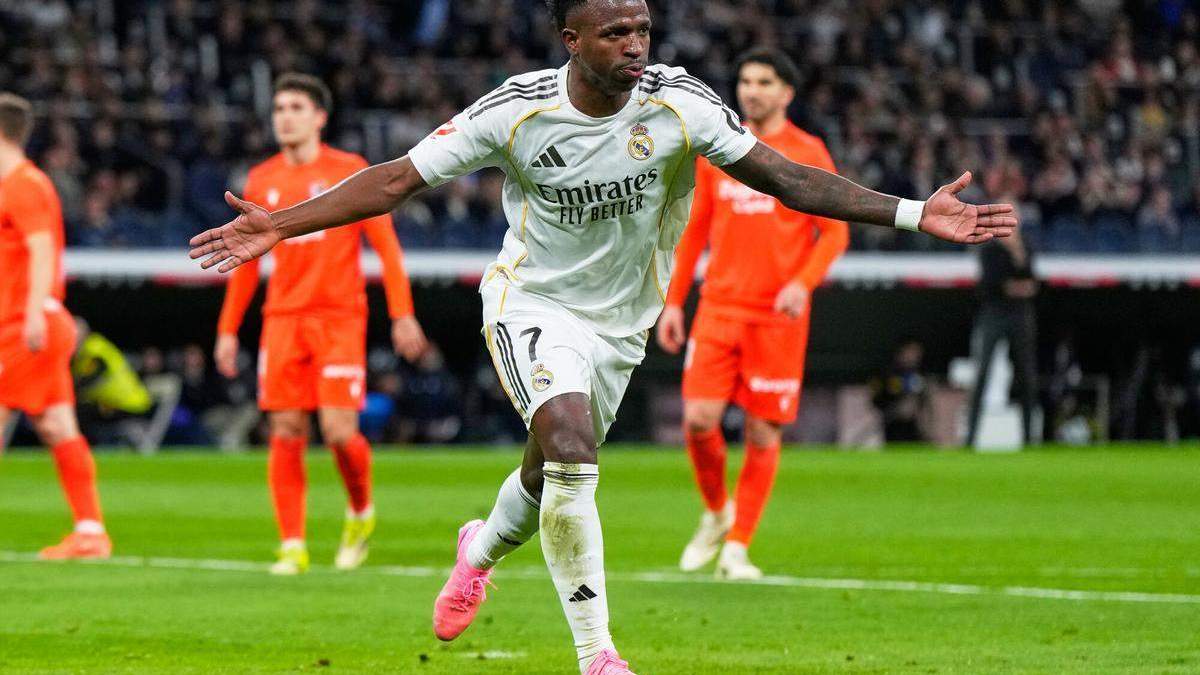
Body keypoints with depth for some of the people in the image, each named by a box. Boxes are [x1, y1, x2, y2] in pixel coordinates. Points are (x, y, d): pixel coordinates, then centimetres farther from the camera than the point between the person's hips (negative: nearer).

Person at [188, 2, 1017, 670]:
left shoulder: (678, 103, -16)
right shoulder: (515, 110, -19)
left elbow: (785, 177, -13)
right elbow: (396, 180, -14)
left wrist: (916, 214, -20)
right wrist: (283, 225, -22)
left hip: (618, 323, 3)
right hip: (533, 304, -3)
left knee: (554, 473, 14)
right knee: (571, 448, -26)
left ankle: (482, 550, 52)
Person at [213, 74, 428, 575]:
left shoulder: (350, 172, 1)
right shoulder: (261, 182, 11)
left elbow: (386, 245, 1)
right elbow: (246, 262, 18)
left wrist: (402, 315, -7)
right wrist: (228, 330, 14)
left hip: (340, 317, -3)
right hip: (284, 321, 3)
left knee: (339, 430, -12)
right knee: (285, 434, -4)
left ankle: (361, 514, 16)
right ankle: (292, 547, 1)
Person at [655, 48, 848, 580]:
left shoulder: (808, 153, 2)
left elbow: (835, 232, 0)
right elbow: (694, 230, 16)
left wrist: (804, 282, -17)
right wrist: (673, 301, 10)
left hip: (778, 316, -2)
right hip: (719, 308, 2)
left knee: (764, 432, -2)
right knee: (699, 420, -11)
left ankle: (737, 549, 8)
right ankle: (715, 514, 16)